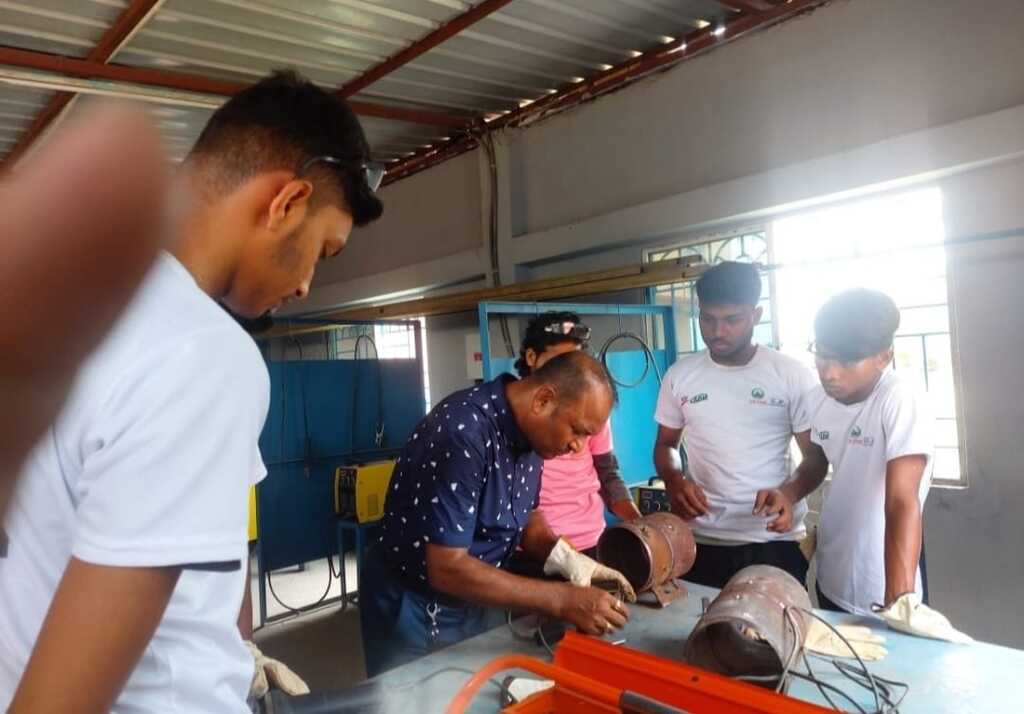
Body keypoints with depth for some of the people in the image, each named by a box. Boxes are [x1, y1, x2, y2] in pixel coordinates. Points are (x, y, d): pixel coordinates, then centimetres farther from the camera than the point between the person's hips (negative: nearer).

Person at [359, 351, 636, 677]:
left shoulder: (529, 429, -7)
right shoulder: (464, 431, -31)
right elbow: (447, 569, -31)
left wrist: (565, 558, -14)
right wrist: (562, 600, -30)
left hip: (476, 602, 7)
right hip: (416, 611, -7)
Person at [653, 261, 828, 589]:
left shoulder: (792, 375, -4)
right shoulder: (680, 375, 2)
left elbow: (816, 456, -1)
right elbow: (665, 445, 12)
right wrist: (674, 481, -10)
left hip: (775, 541, -1)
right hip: (702, 541, 2)